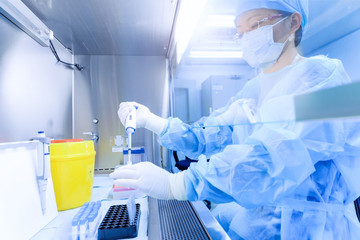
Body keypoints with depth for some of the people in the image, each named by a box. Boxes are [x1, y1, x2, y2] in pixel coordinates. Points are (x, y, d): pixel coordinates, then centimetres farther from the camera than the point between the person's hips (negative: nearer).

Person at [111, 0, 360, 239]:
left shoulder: (323, 76, -14)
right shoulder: (251, 90, 9)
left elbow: (278, 154, -30)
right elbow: (208, 136, 3)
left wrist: (174, 183, -36)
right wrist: (149, 120, -6)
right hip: (250, 214, 6)